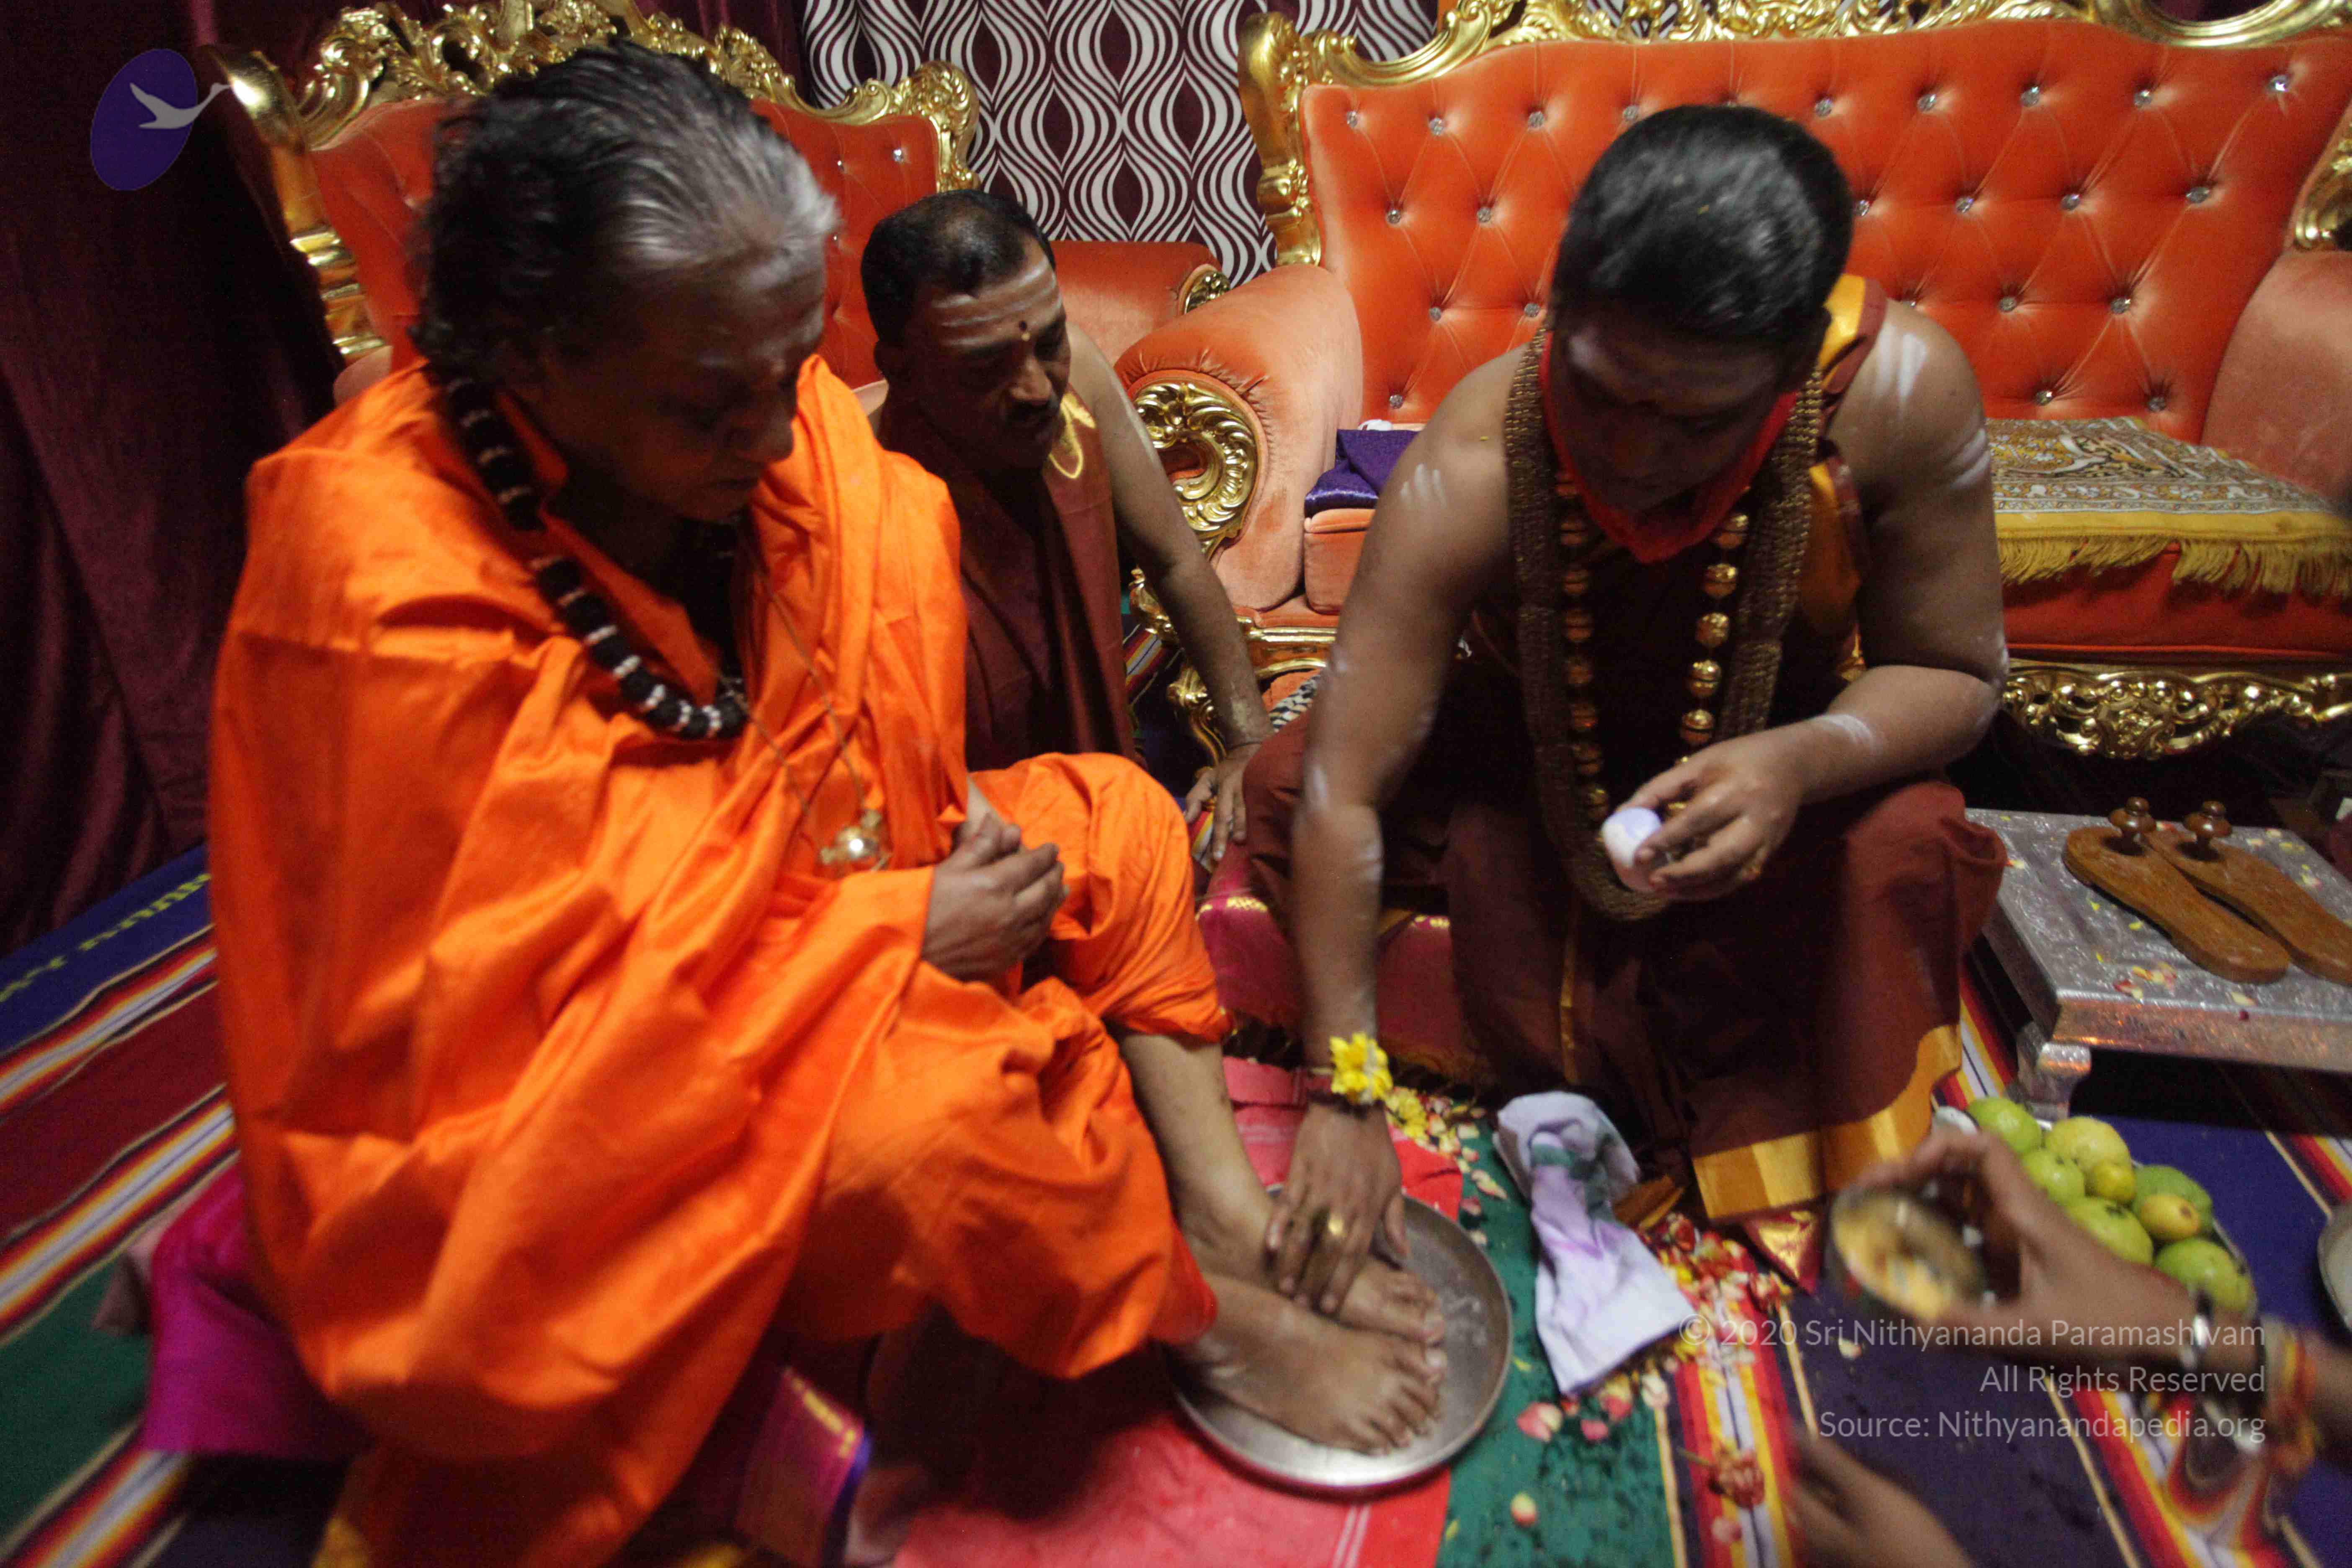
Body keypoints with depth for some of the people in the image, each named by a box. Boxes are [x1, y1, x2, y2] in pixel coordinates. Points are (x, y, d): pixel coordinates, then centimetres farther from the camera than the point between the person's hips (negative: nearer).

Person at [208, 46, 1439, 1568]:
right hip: (563, 1125, -7)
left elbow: (885, 733, 7)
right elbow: (496, 1026, -26)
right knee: (932, 1098, -33)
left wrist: (954, 820, -13)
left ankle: (1229, 1219, -4)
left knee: (1115, 814, 1)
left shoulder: (779, 433, -10)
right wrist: (895, 929, -24)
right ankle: (1208, 1322, -2)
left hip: (797, 920, 8)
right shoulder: (389, 597, -29)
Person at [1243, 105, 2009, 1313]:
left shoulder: (1901, 389, -30)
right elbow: (1344, 794, -36)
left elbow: (1952, 675, -16)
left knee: (1902, 842, -31)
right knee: (1286, 778, -21)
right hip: (1528, 753, 0)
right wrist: (1346, 1101, -35)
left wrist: (1803, 760, -41)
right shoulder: (1468, 472, -35)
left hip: (1770, 753, 1)